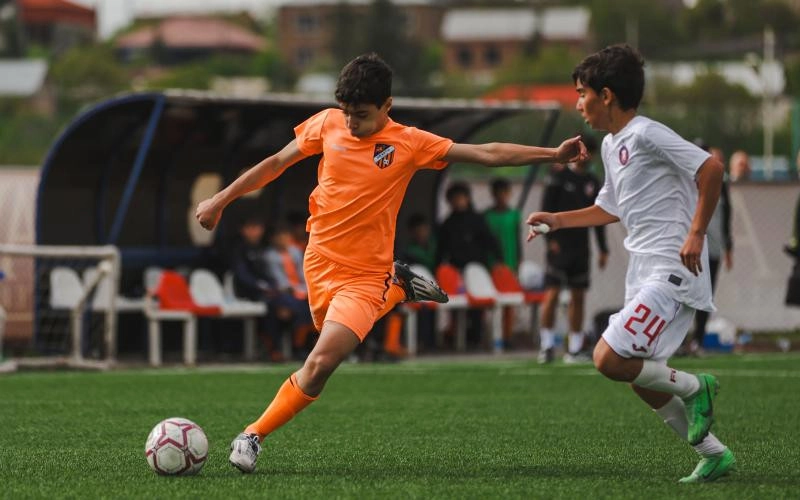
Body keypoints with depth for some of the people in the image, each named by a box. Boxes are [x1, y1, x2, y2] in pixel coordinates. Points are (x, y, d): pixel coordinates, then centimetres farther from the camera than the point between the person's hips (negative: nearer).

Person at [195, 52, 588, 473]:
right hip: (319, 261, 4)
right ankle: (398, 288, 41)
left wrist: (553, 154, -16)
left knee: (320, 364, -18)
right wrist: (221, 199, 10)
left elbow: (487, 154, -9)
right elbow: (277, 162, 10)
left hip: (363, 276, -4)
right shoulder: (327, 124, -2)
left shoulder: (409, 143, -9)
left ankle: (253, 436, -3)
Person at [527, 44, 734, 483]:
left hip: (672, 270, -10)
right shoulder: (610, 145, 16)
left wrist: (696, 233, -23)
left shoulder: (646, 134, -13)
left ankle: (693, 388, 2)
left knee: (609, 359, -18)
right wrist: (557, 220, 25)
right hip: (645, 272, 10)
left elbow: (711, 167, -21)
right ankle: (714, 454, 18)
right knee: (639, 377, 9)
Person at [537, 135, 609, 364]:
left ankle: (574, 349, 10)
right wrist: (550, 239, -15)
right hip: (560, 246, -5)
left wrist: (603, 248, 14)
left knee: (578, 296, 6)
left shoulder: (592, 181, 13)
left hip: (581, 247, 5)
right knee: (552, 293, -11)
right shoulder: (559, 175, -3)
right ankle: (546, 345, -6)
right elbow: (546, 209, -6)